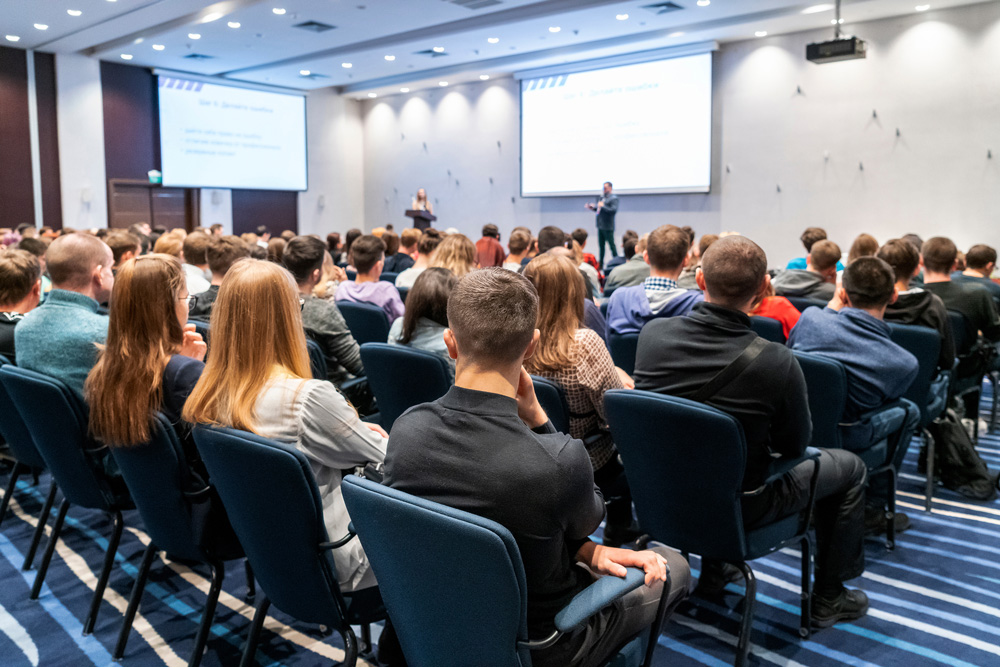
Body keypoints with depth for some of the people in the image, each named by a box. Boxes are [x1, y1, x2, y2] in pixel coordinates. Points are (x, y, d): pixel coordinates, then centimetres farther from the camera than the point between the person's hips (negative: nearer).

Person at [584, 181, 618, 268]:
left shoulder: (614, 198, -9)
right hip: (600, 225, 8)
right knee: (601, 245, 14)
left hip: (608, 227, -8)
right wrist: (593, 207, 4)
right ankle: (601, 262, 22)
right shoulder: (602, 198, 15)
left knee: (611, 244, -4)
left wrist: (603, 206, -23)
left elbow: (614, 210, -21)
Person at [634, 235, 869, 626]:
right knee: (850, 466, 18)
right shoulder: (777, 362, -28)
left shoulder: (652, 334, -16)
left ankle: (713, 572, 45)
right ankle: (828, 598, 33)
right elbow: (795, 445, -10)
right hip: (738, 507, -4)